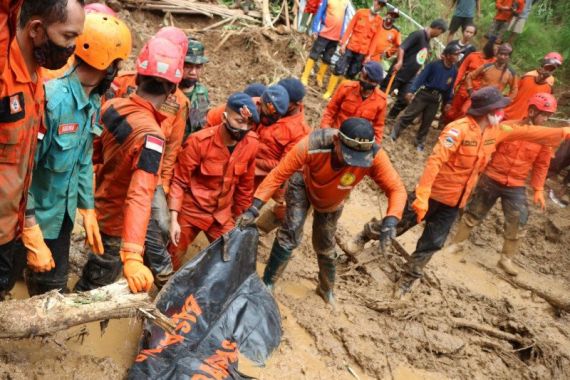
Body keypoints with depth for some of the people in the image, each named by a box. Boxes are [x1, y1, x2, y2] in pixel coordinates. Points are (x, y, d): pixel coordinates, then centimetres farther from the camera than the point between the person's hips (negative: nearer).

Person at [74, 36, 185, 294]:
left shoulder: (111, 106, -9)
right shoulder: (151, 135, -32)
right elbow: (140, 196, -42)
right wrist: (132, 257, -48)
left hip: (99, 209, 8)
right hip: (116, 225, -8)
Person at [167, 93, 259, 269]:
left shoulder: (252, 143, -11)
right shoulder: (199, 141, -24)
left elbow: (245, 184, 3)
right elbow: (179, 181, -15)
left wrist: (242, 215, 11)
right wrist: (173, 219, -19)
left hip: (222, 214, 4)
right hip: (191, 211, -3)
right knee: (173, 257, 12)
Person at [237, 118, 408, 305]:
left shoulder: (374, 156, -41)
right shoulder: (312, 145, -45)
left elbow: (397, 189, -34)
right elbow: (278, 174, -37)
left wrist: (391, 220, -52)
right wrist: (254, 209, -40)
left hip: (331, 202, 2)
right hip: (303, 185, -2)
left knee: (325, 246, 18)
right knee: (291, 234, -18)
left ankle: (326, 288, 46)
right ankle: (267, 283, 6)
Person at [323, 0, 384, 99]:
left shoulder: (379, 21, 1)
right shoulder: (360, 12, -1)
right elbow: (350, 28, -1)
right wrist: (343, 43, -7)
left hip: (363, 52, 1)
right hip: (351, 47, -1)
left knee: (351, 74, 6)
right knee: (339, 69, -4)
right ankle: (329, 92, 5)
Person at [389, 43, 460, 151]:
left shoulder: (454, 71, -1)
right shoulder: (434, 65, -14)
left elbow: (450, 88, 9)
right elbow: (421, 77, -14)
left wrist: (448, 102, 10)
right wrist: (412, 91, -21)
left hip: (436, 98, 4)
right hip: (424, 93, -4)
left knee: (426, 122, 11)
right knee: (408, 115, -2)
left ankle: (420, 142, 24)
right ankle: (393, 134, 8)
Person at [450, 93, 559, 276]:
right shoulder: (507, 127, -10)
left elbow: (541, 166, 5)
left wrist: (538, 190, -1)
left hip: (516, 187, 2)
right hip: (491, 180, -2)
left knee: (518, 223, -3)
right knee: (473, 214, 11)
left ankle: (506, 258, 15)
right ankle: (456, 243, 29)